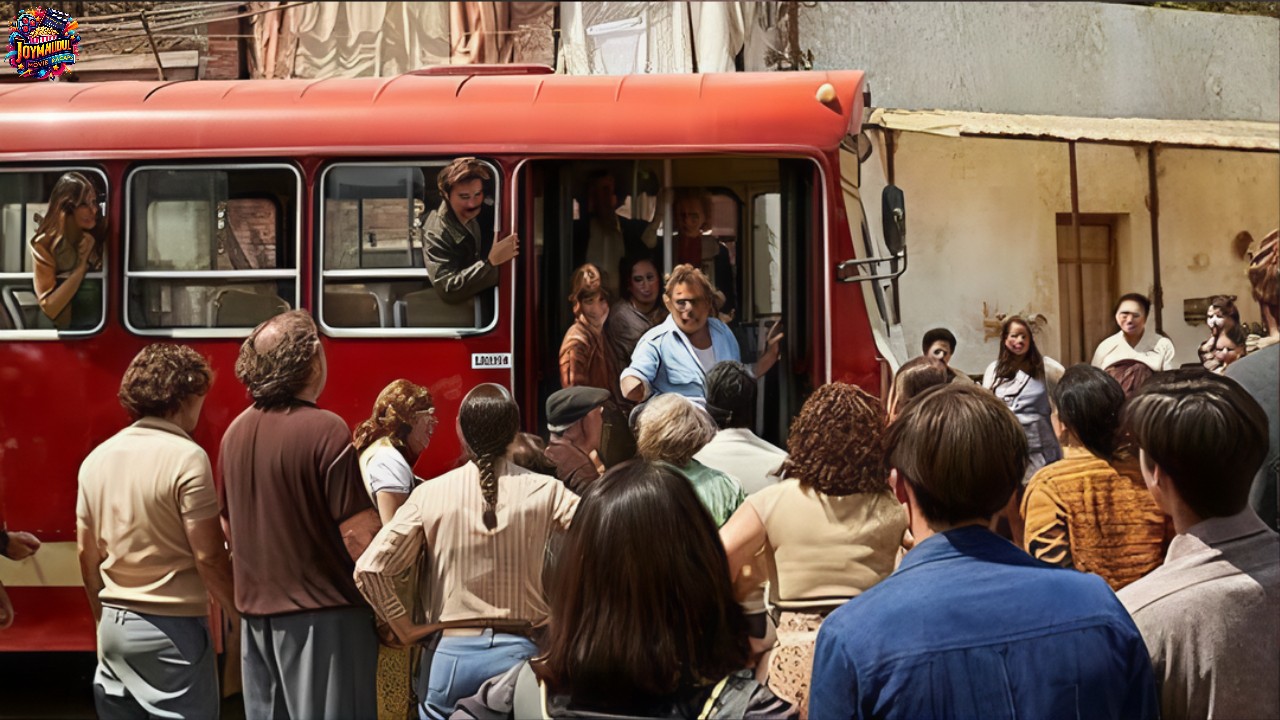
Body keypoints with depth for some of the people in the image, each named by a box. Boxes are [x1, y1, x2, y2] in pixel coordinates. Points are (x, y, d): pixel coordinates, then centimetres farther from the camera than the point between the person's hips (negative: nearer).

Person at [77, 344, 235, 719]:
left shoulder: (97, 458, 6)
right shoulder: (186, 457, -14)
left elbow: (86, 552, 13)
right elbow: (209, 557, -15)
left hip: (113, 627, 7)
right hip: (172, 630, -7)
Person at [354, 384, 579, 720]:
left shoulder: (430, 494, -4)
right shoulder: (545, 493, -6)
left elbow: (369, 569, -9)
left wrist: (407, 628, 1)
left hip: (451, 655, 1)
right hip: (519, 651, 0)